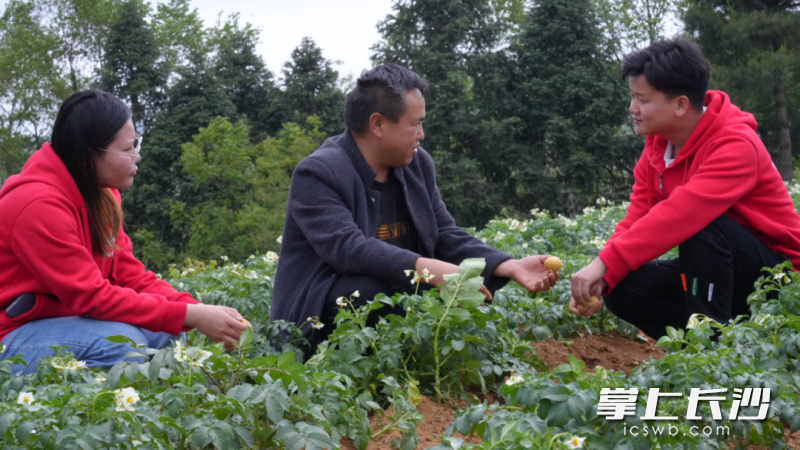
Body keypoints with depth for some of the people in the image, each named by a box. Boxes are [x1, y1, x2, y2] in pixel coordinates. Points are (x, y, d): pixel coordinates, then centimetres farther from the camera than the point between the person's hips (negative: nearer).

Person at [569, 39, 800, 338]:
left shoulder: (736, 145, -27)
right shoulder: (658, 144, -1)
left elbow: (680, 214, -39)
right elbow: (638, 217, -6)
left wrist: (605, 263, -43)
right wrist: (602, 278, -21)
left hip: (774, 272, -7)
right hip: (715, 268, 7)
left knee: (701, 227, -35)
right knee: (624, 288, -13)